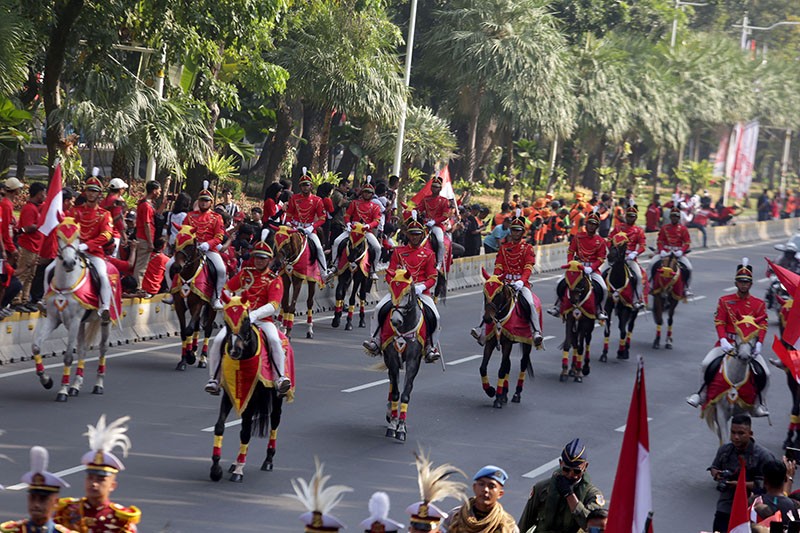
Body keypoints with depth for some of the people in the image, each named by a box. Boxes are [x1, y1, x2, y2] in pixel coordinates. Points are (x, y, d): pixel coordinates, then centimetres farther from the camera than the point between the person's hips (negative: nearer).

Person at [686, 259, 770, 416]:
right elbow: (719, 323, -3)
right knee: (706, 364, -21)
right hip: (728, 343, 0)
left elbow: (762, 326, -2)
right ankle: (703, 393, 0)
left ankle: (759, 403, 6)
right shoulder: (725, 301, 5)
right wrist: (723, 341, -21)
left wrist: (758, 344, -20)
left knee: (765, 373, -14)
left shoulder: (759, 304, 6)